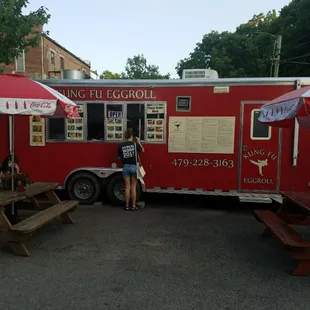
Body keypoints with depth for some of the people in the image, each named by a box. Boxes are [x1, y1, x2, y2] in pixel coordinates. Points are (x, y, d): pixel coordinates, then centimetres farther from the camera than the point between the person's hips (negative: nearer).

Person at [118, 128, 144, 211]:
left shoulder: (121, 145, -2)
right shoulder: (135, 144, -5)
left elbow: (119, 157, 5)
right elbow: (142, 150, 13)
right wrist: (138, 142, 23)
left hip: (125, 167, 1)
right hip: (134, 166, -1)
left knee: (127, 187, 8)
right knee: (133, 187, 7)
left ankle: (127, 206, 13)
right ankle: (134, 206, 11)